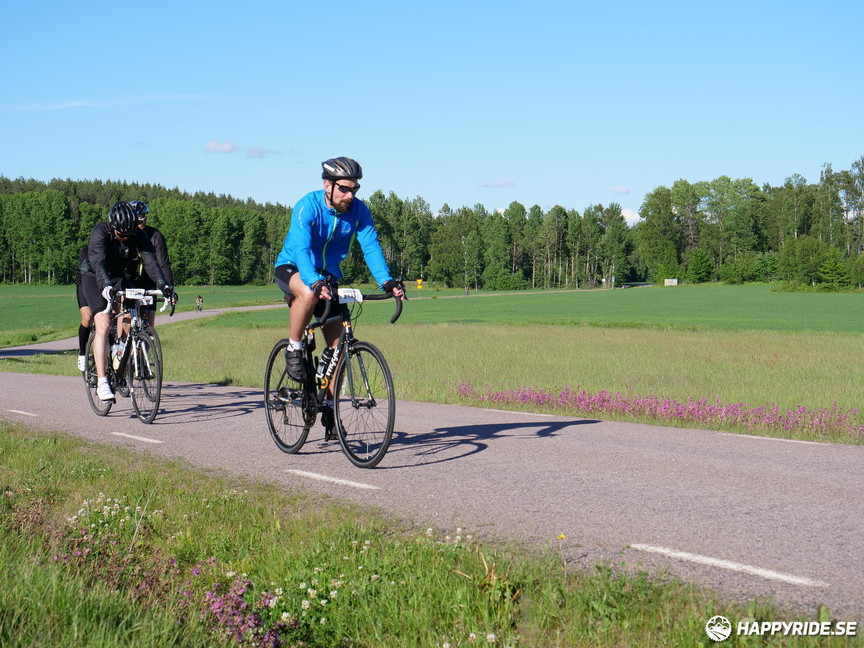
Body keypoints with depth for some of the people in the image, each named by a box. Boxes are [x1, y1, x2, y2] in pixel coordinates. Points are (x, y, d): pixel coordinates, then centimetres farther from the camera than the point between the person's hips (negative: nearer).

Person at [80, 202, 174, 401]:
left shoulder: (139, 236, -15)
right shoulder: (100, 233, -26)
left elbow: (151, 261, -26)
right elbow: (99, 263, -40)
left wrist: (163, 284, -43)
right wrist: (106, 286, -58)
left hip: (121, 278, 4)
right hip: (95, 279, -4)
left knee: (128, 322, -15)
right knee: (103, 325, -20)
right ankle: (101, 382, -22)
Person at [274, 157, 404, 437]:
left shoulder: (358, 210, -14)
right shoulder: (307, 206, -26)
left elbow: (371, 246, -21)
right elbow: (301, 248, -38)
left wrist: (387, 281, -39)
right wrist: (316, 282, -56)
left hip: (329, 275, 4)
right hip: (292, 269, -4)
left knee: (339, 344, -5)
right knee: (309, 294, -40)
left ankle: (329, 407, 10)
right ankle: (294, 350, -17)